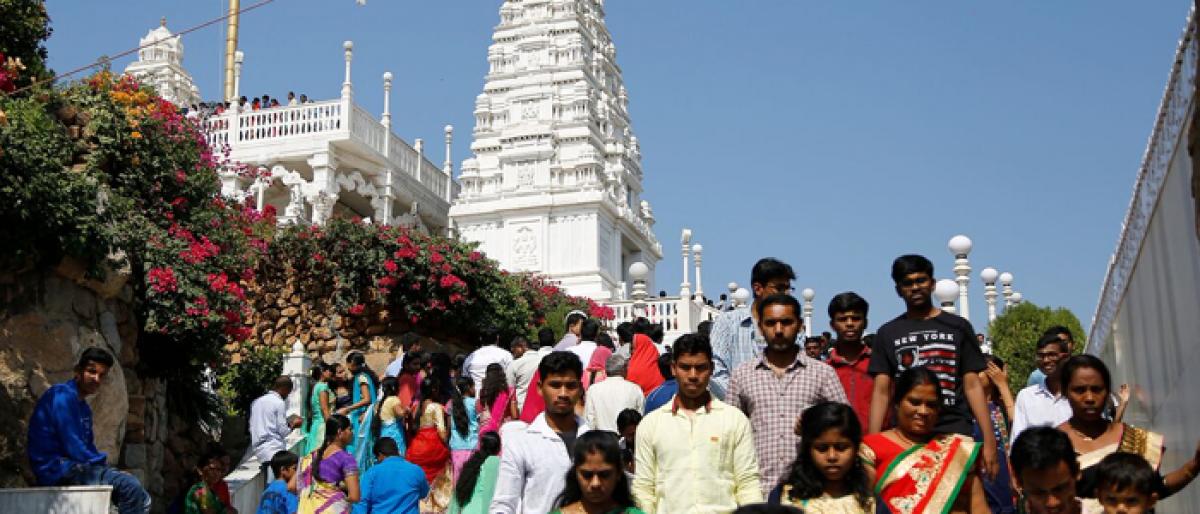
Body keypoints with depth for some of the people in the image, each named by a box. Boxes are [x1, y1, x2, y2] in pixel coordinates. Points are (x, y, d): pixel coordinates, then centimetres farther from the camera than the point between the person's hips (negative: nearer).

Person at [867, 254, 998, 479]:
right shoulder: (888, 333, 11)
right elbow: (881, 391, 6)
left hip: (955, 434, -1)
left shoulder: (958, 327, 10)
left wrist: (989, 441, -3)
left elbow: (972, 385, 6)